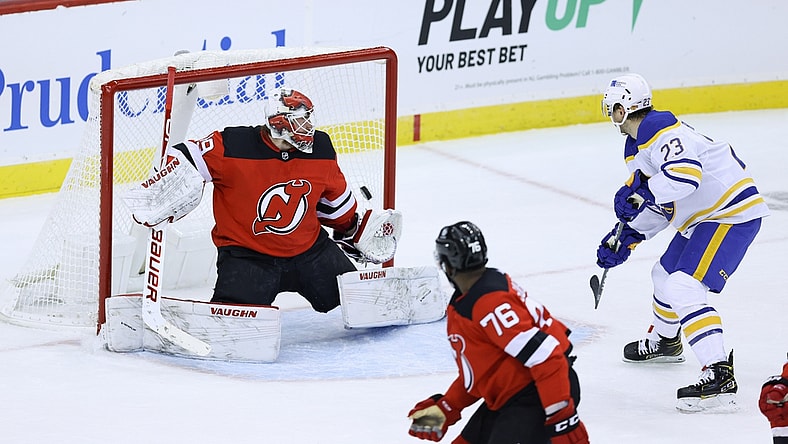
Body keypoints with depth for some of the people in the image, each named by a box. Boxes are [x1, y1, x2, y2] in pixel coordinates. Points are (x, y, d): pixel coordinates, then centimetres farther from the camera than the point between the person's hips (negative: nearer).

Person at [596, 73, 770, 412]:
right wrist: (624, 238, 13)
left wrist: (640, 192, -31)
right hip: (701, 218, 11)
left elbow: (686, 174, -39)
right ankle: (663, 341, 56)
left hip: (732, 214, -11)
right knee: (666, 274, 27)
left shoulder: (662, 130, -22)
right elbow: (658, 206, 20)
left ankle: (719, 377, -29)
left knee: (684, 288, -22)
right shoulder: (636, 148, 14)